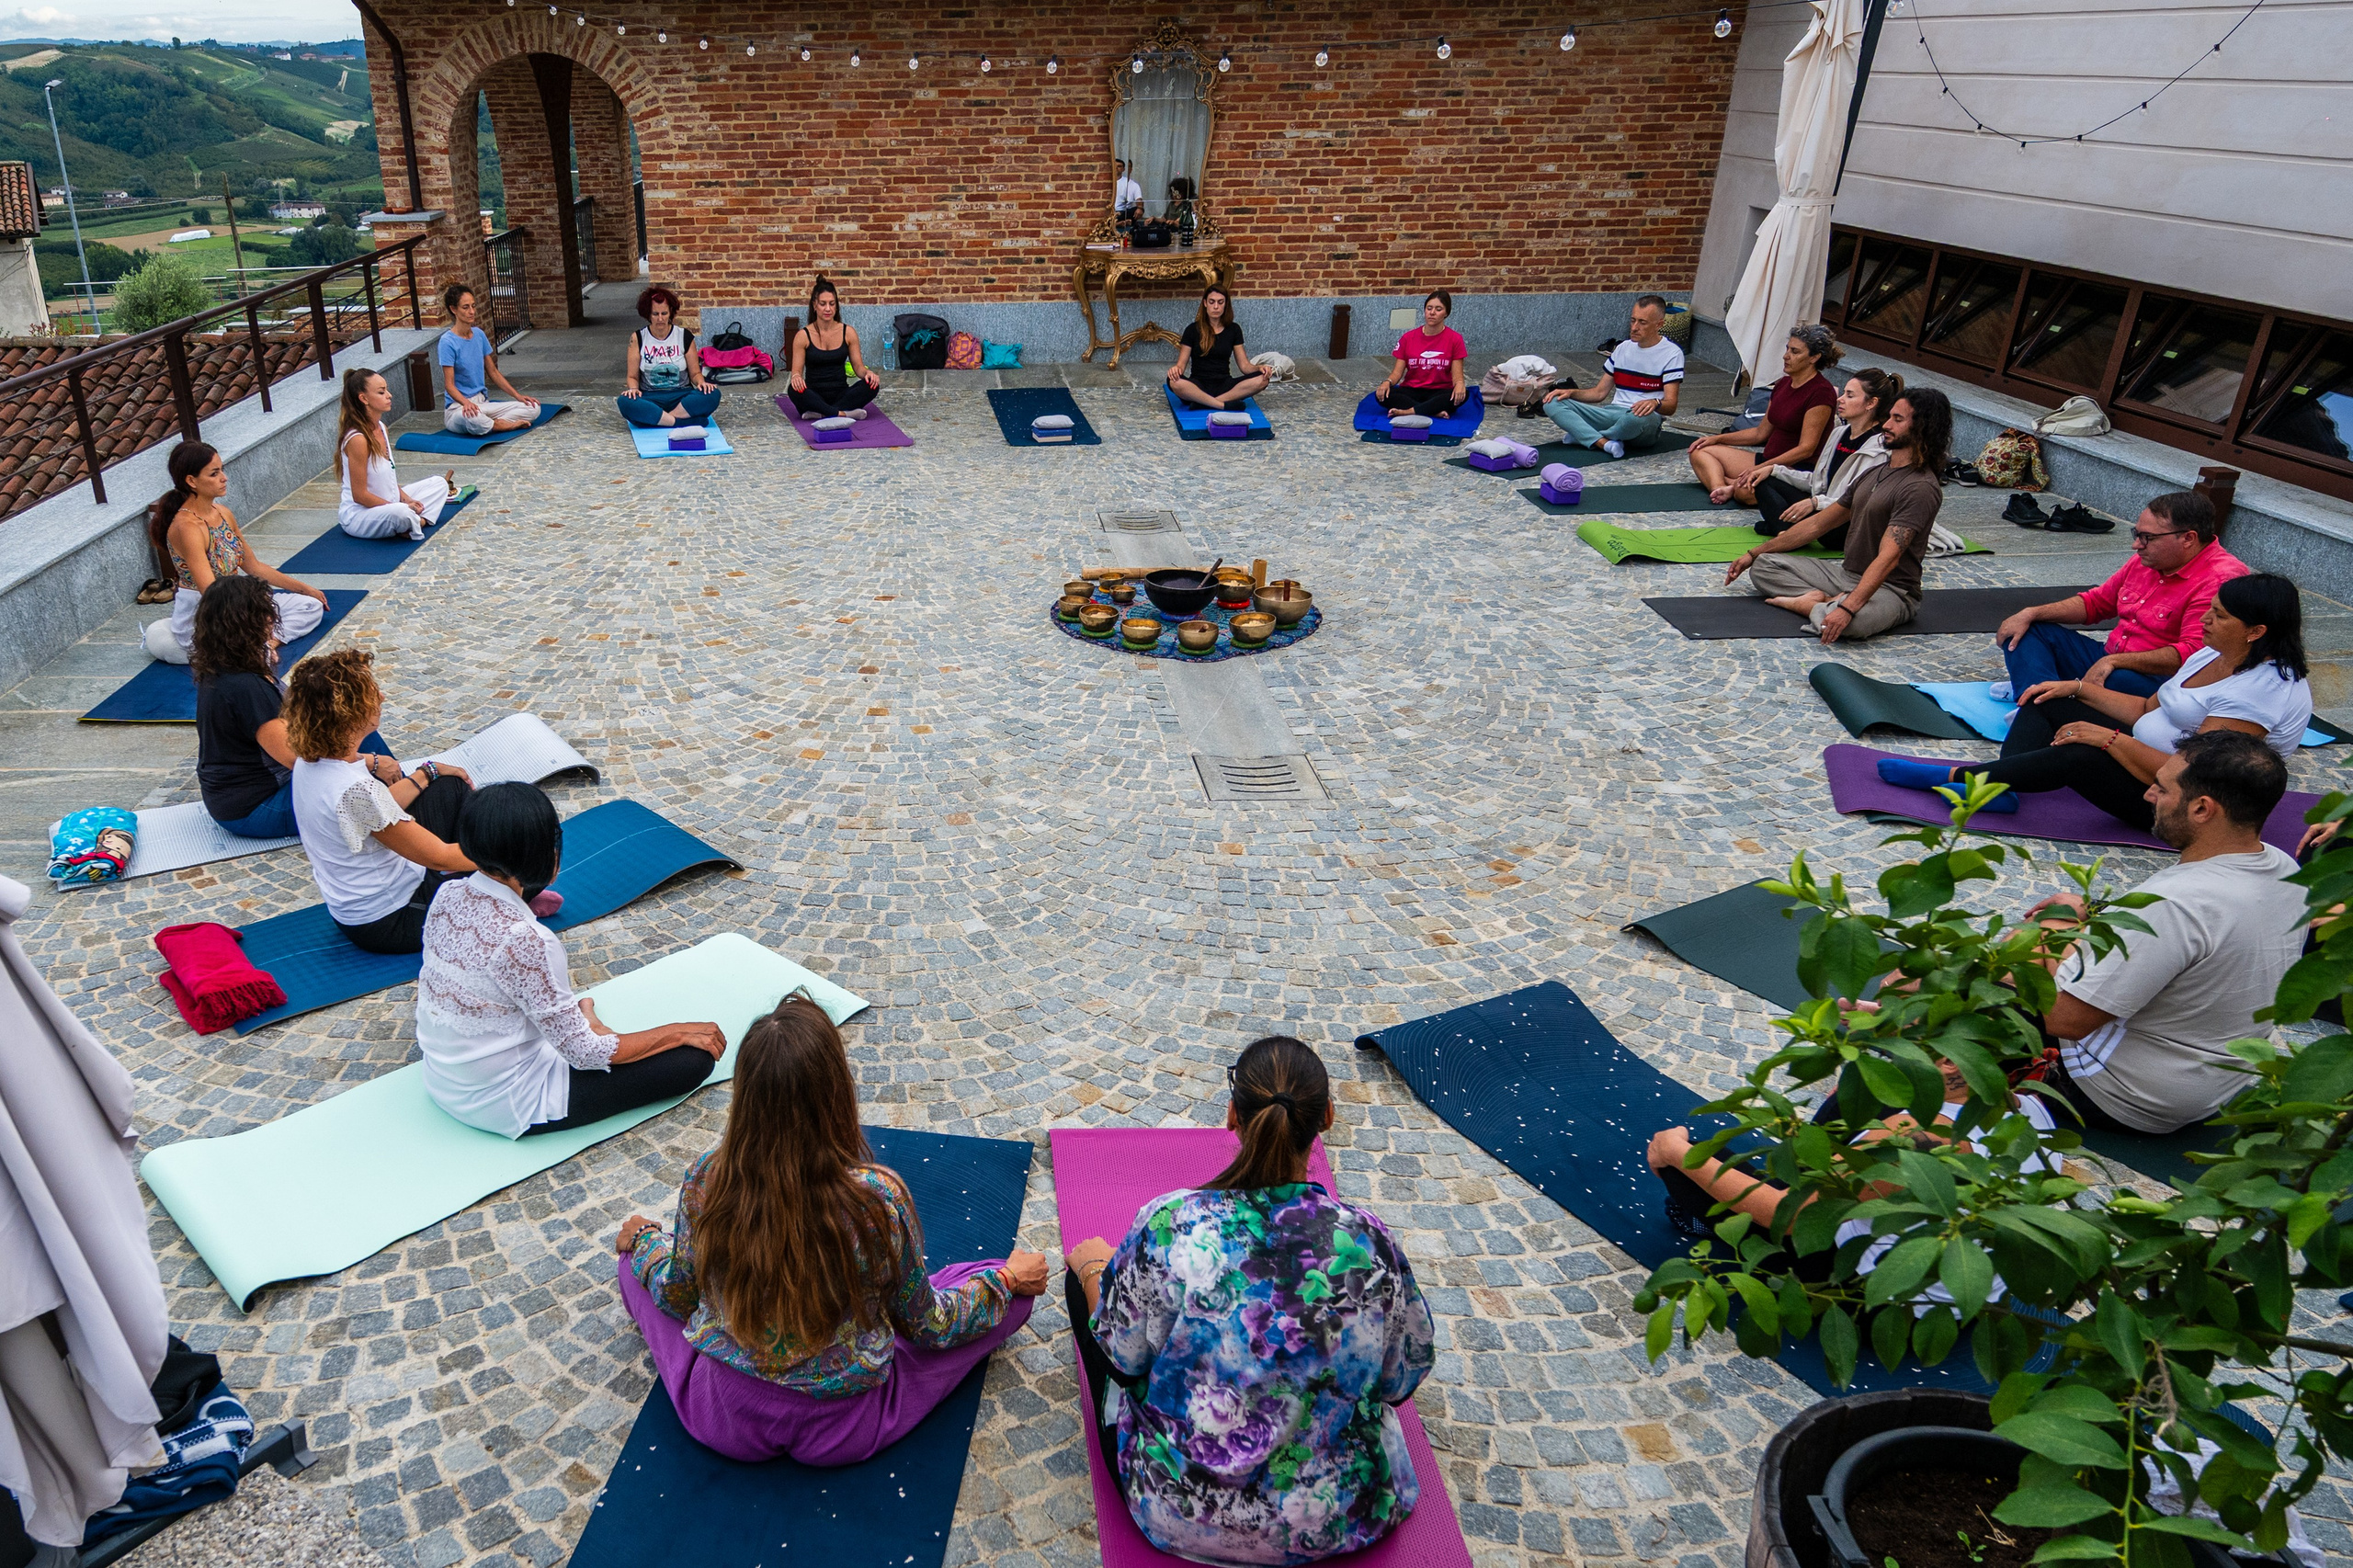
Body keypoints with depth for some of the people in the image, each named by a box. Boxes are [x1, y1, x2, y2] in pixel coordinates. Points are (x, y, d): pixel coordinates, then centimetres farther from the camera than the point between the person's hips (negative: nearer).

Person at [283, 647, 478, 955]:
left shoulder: (310, 760, -8)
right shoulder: (356, 789, -35)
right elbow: (440, 857, -27)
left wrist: (426, 773, 14)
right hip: (389, 923, -9)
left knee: (452, 786, 16)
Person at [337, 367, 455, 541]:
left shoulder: (381, 428, 5)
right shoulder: (357, 439, -23)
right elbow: (359, 495, -22)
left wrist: (406, 499, -1)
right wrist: (400, 507, -19)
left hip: (387, 504, 10)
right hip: (358, 515, -10)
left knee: (439, 482, 14)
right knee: (401, 514, -41)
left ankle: (420, 520, -9)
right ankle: (413, 521, -7)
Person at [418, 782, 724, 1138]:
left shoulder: (447, 896, -9)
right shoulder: (523, 941, -32)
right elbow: (586, 1054, -23)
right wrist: (677, 1032, -10)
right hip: (503, 1104, -9)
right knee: (694, 1057, -9)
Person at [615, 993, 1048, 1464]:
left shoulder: (706, 1180, -21)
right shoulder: (880, 1199, -28)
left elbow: (678, 1297, 0)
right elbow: (924, 1326, -10)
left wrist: (645, 1240, 20)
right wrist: (1007, 1279, 6)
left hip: (720, 1422, 2)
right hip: (842, 1432, -2)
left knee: (636, 1261, 24)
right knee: (1010, 1295, 10)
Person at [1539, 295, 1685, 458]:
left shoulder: (1671, 354, -2)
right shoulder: (1623, 348, 17)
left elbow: (1670, 405, -11)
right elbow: (1600, 392, 18)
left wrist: (1655, 403, -35)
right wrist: (1571, 392, -1)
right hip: (1612, 413, 5)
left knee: (1639, 417, -44)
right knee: (1553, 403, -12)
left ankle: (1582, 435, -16)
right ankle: (1605, 443, -32)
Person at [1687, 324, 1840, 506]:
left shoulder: (1821, 393, -15)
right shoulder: (1783, 384, 13)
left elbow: (1806, 449, -21)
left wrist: (1761, 468, -27)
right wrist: (1718, 438, 11)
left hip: (1799, 470, -10)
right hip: (1769, 461, 10)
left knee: (1745, 490, -40)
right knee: (1700, 451, 1)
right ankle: (1721, 489, -23)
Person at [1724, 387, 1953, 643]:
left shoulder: (1921, 488, -16)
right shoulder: (1876, 472, 14)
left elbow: (1887, 559, -29)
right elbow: (1819, 524, 18)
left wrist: (1847, 608, -42)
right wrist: (1753, 554, 16)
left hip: (1891, 590, -9)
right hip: (1846, 573, 9)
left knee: (1854, 621, -44)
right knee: (1764, 565, 2)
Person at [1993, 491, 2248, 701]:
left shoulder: (2221, 580, -17)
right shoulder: (2146, 559, 10)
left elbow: (2191, 654, -25)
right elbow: (2096, 602, 20)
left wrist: (2113, 661, -30)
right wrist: (2031, 614, 7)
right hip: (2109, 660, 9)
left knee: (2116, 682, -43)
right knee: (2027, 631, -3)